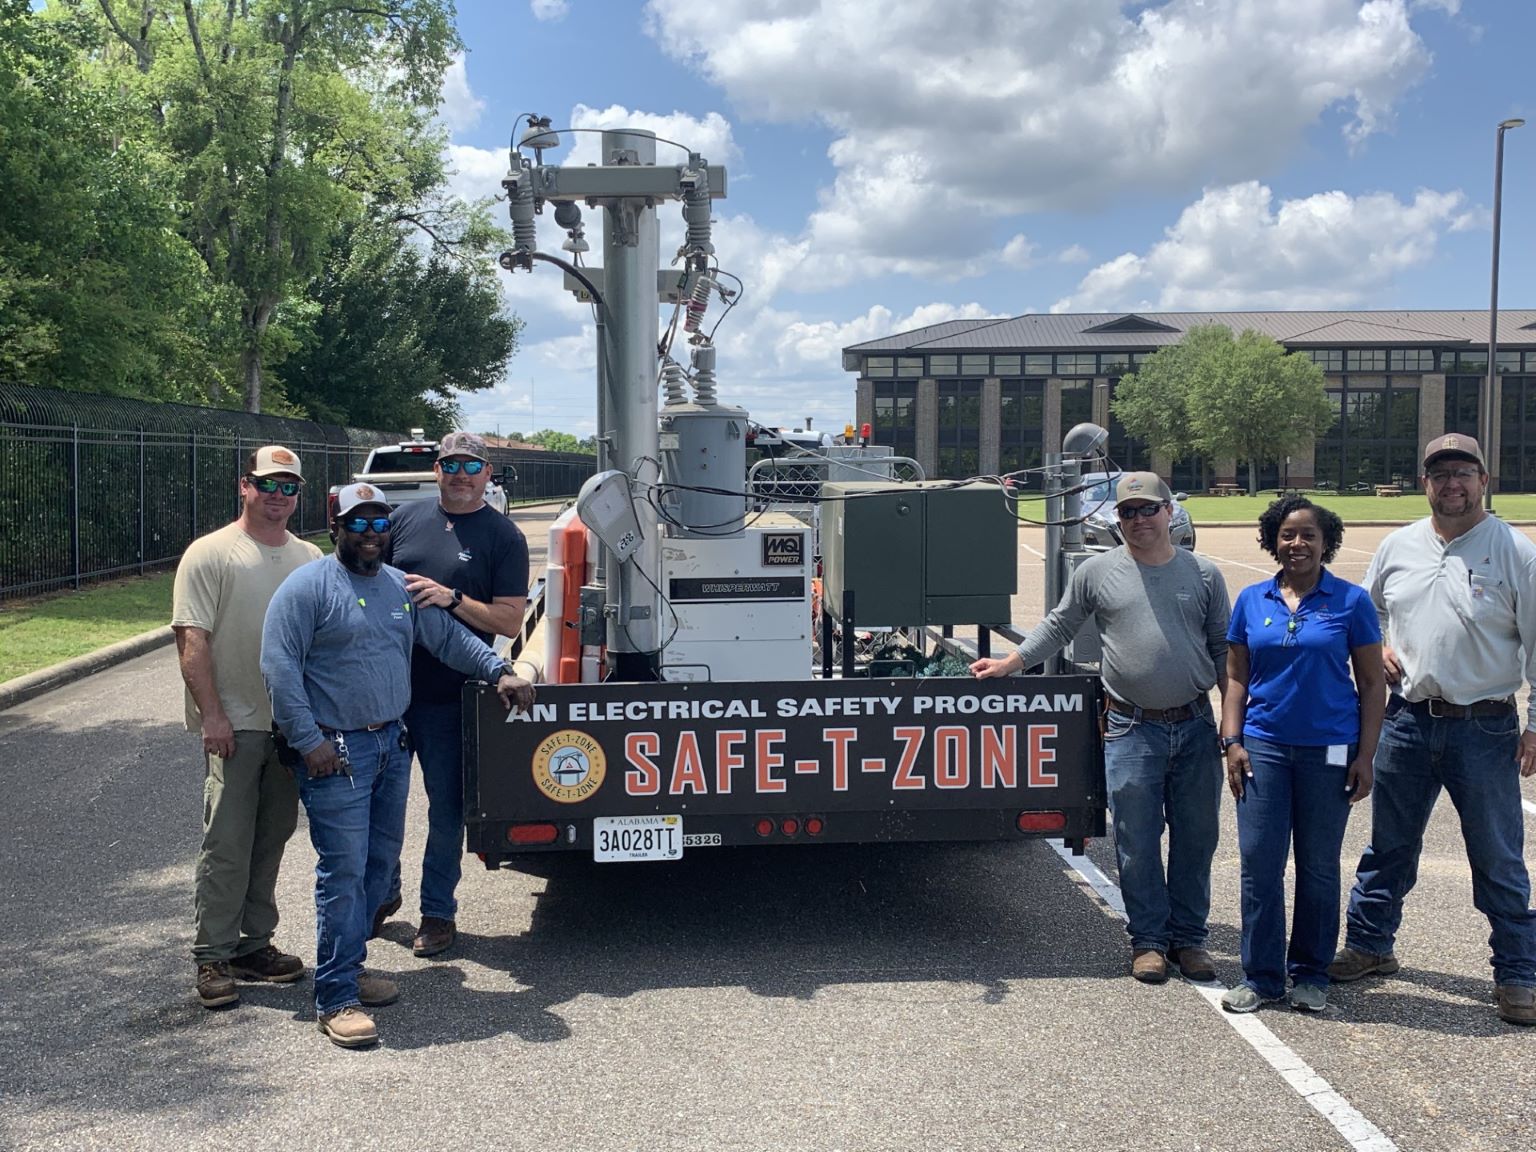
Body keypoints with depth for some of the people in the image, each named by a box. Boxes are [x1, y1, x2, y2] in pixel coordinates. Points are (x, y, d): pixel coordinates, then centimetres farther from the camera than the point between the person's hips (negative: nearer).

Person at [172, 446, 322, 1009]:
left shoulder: (309, 558, 12)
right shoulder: (210, 554, -5)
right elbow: (192, 640, -10)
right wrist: (211, 714, -16)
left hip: (292, 725, 6)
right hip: (234, 727, -5)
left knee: (271, 841, 12)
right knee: (227, 845, -5)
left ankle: (254, 945, 23)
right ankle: (212, 957, 5)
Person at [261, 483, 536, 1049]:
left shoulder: (401, 586, 14)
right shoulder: (307, 587, -8)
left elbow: (448, 637, 21)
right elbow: (279, 665, -12)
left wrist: (499, 671, 8)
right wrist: (308, 740, -17)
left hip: (392, 744, 8)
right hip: (336, 752, -8)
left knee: (380, 861, 14)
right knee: (344, 871, -9)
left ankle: (348, 964, 28)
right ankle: (336, 998, -3)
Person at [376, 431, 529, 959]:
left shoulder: (503, 537, -3)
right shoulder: (406, 517, 7)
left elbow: (509, 621, -8)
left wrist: (452, 598, -21)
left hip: (447, 697, -3)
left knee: (446, 807, 6)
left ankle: (437, 911, 21)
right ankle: (382, 893, 35)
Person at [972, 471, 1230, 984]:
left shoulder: (1204, 574, 6)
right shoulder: (1097, 572, 3)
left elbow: (1223, 649, 9)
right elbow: (1058, 626, 12)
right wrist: (1010, 663, 5)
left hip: (1195, 727, 2)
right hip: (1131, 730, -1)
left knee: (1196, 840, 9)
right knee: (1137, 844, 2)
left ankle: (1188, 937, 23)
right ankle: (1148, 939, 17)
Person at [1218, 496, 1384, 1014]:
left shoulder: (1351, 601, 0)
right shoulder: (1252, 600, 7)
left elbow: (1372, 684, 1)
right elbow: (1236, 677, 10)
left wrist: (1365, 757, -5)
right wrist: (1232, 742, 0)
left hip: (1328, 750, -2)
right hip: (1264, 746, 2)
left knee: (1318, 866, 7)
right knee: (1259, 863, 0)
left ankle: (1310, 975, 21)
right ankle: (1261, 976, 12)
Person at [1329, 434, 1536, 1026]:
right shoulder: (1397, 546, 7)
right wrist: (1376, 646, 2)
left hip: (1485, 727, -3)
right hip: (1407, 719, 4)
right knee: (1388, 845, 15)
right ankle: (1368, 944, 30)